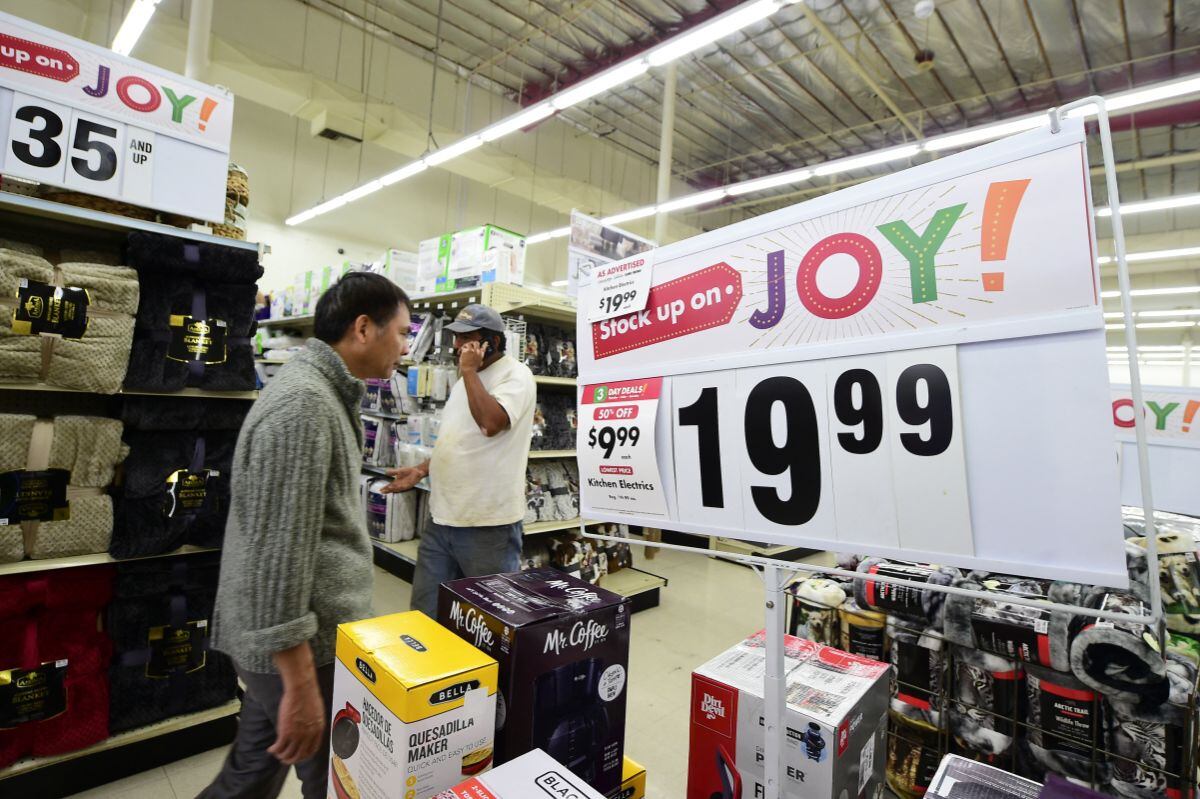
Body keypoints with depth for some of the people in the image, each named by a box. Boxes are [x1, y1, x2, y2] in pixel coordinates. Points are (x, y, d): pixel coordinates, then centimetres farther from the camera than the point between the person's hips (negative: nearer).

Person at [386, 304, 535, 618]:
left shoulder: (516, 375, -10)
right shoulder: (468, 381, 17)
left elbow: (491, 423, -28)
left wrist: (469, 371, -16)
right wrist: (421, 471, 12)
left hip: (488, 523, -8)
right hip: (442, 518, 8)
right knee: (425, 613, 16)